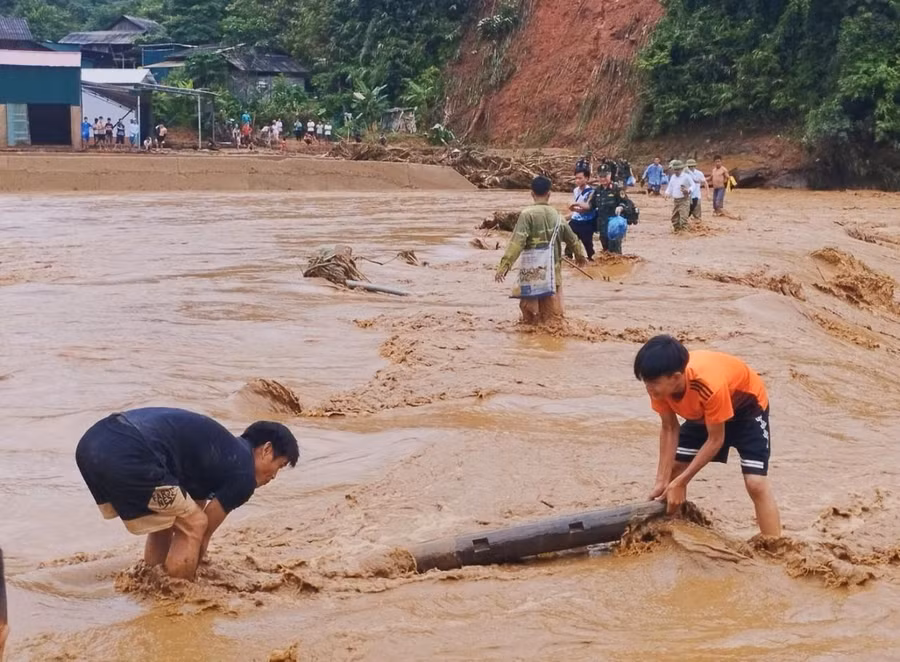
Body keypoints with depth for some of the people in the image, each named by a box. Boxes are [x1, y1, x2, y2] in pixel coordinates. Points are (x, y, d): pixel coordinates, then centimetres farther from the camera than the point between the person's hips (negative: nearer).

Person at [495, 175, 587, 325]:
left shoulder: (527, 214, -10)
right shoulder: (556, 215, 7)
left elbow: (516, 242, -19)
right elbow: (571, 238, 22)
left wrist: (504, 266, -20)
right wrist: (580, 255, 41)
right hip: (553, 270, 4)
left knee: (531, 316, 6)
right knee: (553, 312, 10)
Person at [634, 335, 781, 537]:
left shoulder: (710, 385, -43)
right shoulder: (661, 384, -27)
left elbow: (715, 440, -31)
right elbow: (669, 429, -14)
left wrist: (680, 482, -27)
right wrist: (662, 481, -19)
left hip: (747, 406, -6)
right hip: (702, 411, 6)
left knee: (756, 483, -19)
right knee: (672, 469, 3)